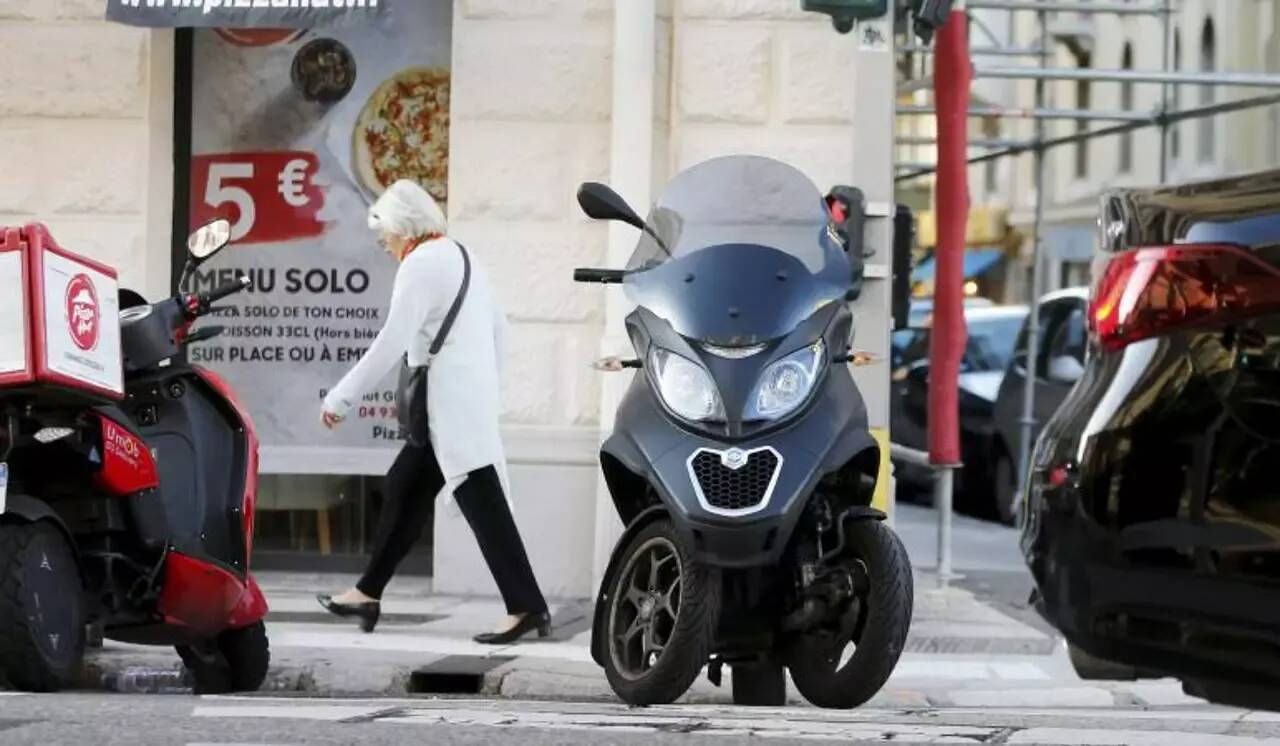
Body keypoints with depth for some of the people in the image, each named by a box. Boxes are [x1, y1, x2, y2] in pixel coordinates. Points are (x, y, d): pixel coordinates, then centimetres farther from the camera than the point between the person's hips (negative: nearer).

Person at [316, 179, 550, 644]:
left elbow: (390, 345, -17)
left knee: (483, 504, -11)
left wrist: (340, 398, -13)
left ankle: (526, 608, -14)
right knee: (403, 490, 15)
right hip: (473, 394, 10)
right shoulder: (460, 256, 16)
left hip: (452, 405, -10)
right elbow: (497, 325, 20)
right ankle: (368, 594, 21)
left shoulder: (421, 265, -12)